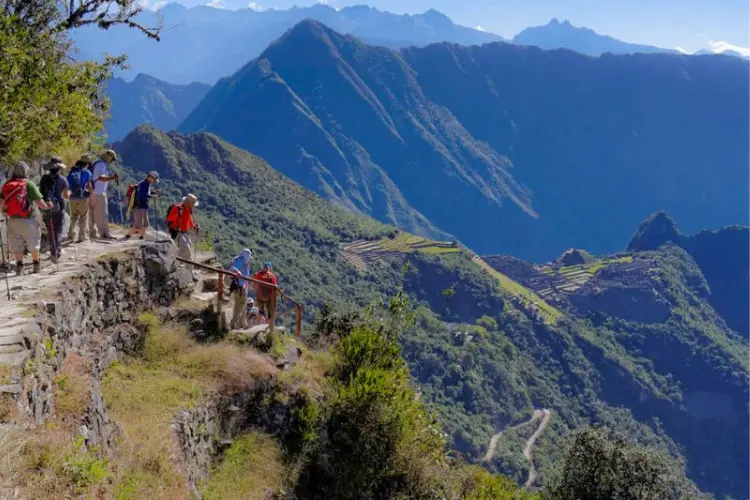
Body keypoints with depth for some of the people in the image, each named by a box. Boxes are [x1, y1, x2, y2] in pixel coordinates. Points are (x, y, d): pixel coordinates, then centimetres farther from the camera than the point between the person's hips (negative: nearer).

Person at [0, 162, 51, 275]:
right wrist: (47, 206, 2)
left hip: (12, 220, 3)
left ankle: (19, 266, 11)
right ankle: (36, 264, 24)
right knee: (33, 243, 14)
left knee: (16, 244, 14)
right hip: (26, 219, -3)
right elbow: (39, 201, -16)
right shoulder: (29, 184, -10)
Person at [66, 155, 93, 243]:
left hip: (73, 197, 4)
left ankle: (71, 234, 15)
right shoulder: (87, 172, -4)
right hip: (83, 197, -4)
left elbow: (68, 184, 9)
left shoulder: (72, 171, 10)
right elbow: (88, 186, -8)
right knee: (83, 217, 5)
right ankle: (82, 236, 3)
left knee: (74, 216, 19)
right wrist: (91, 190, 11)